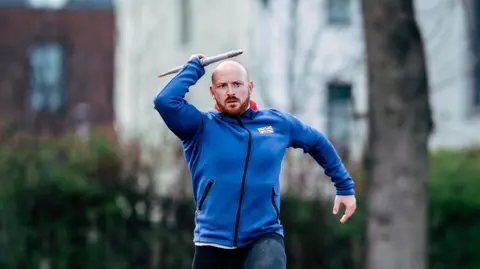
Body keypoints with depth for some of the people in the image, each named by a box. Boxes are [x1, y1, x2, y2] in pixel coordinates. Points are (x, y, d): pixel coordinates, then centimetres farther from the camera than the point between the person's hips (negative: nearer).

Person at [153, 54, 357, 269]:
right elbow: (165, 101, -17)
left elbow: (318, 143, 26)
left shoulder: (278, 123, 9)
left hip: (263, 237, 0)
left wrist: (345, 187, 30)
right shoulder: (201, 127, 0)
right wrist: (194, 67, -3)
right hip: (213, 242, 0)